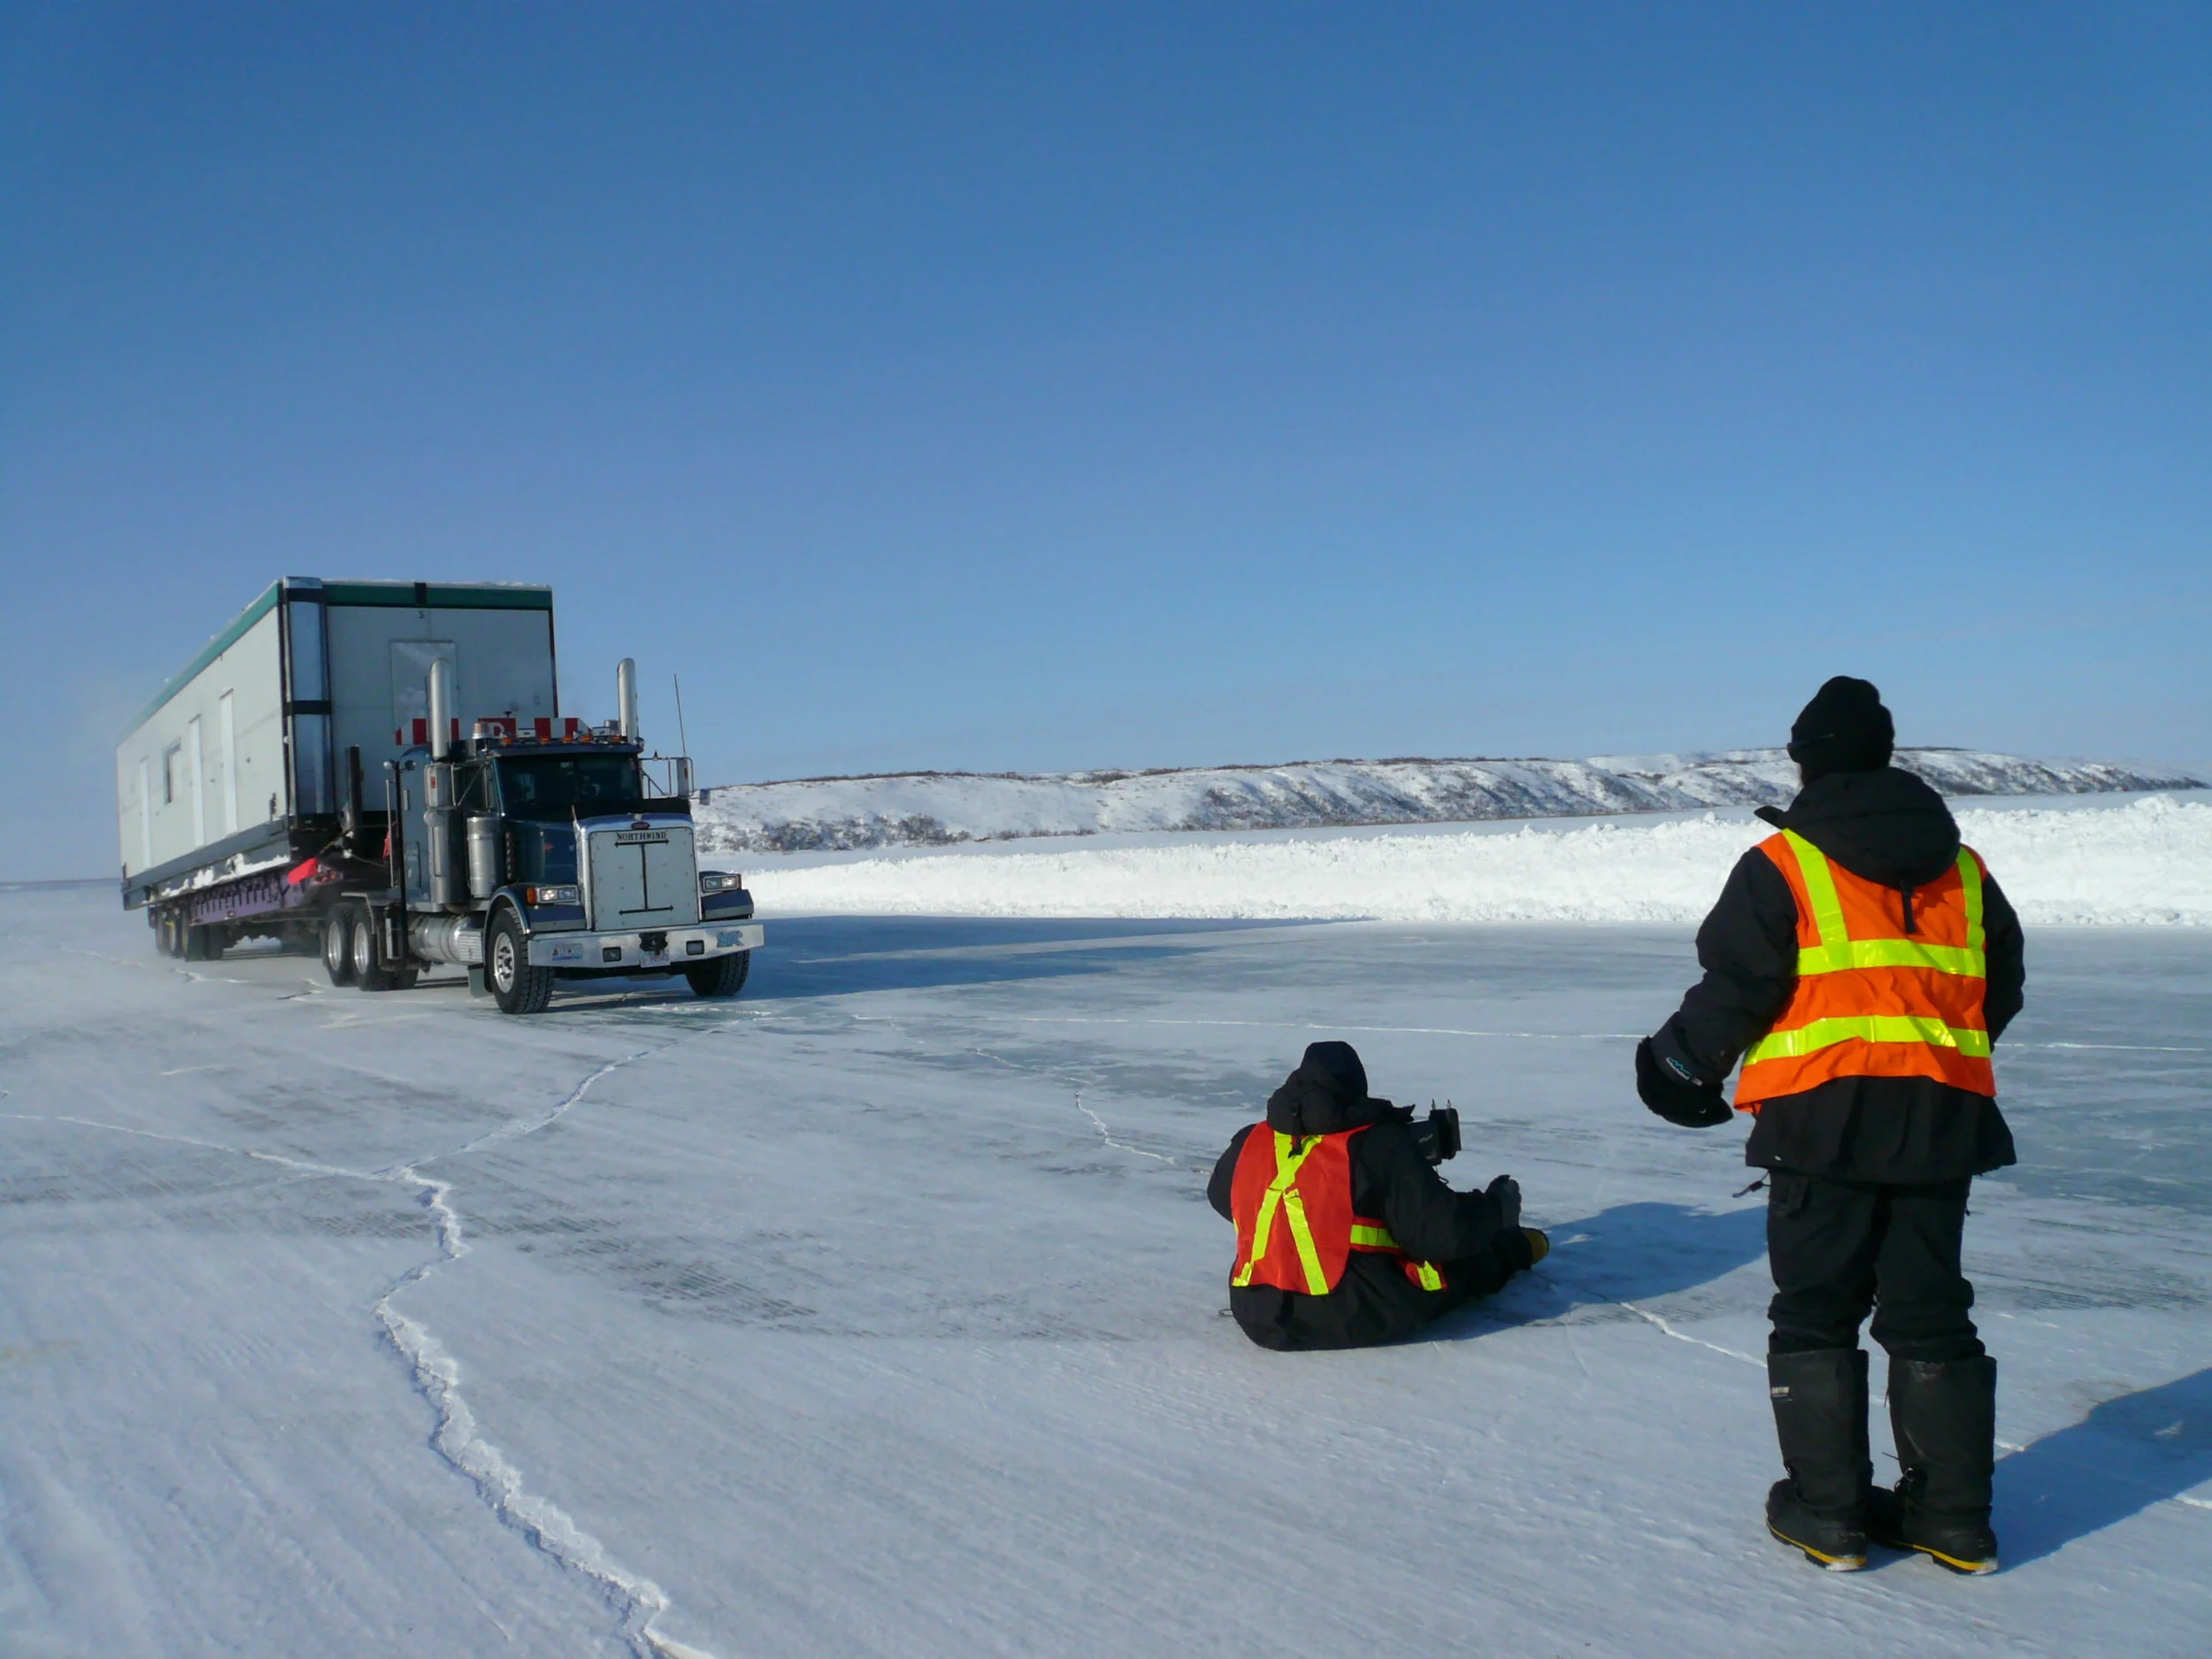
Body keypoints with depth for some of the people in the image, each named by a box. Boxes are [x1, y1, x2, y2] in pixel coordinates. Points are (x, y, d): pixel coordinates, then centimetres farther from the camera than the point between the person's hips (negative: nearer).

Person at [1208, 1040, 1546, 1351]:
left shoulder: (1249, 1144, 3)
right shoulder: (1380, 1145, -11)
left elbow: (1221, 1199, 23)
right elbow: (1446, 1230, -11)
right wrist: (1496, 1208, 9)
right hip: (1361, 1319, -5)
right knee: (1470, 1261, 19)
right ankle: (1516, 1249, 47)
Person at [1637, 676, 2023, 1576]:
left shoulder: (1782, 865, -6)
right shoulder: (1963, 870, 11)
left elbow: (1734, 989, -10)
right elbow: (2000, 992, 16)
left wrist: (1686, 1065, 6)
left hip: (1825, 1115, -5)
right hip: (1942, 1121, 5)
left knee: (1816, 1316, 6)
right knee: (1930, 1316, 13)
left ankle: (1827, 1510, 9)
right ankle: (1953, 1518, 17)